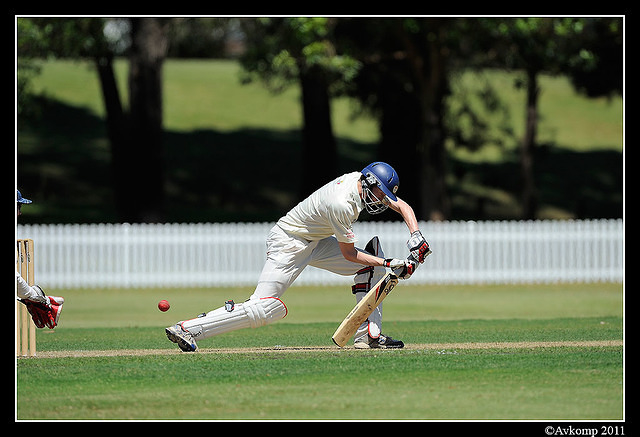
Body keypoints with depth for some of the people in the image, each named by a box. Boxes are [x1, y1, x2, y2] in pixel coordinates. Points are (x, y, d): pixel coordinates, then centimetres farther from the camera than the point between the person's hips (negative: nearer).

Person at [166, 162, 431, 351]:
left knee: (372, 265, 3)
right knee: (264, 308, -19)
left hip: (315, 242, 10)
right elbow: (348, 253, -20)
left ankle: (368, 334, 2)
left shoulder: (362, 181, -3)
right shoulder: (341, 204, -29)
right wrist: (391, 264, -21)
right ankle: (185, 329, -17)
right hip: (289, 243, -10)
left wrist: (416, 237, -8)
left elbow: (402, 206, 8)